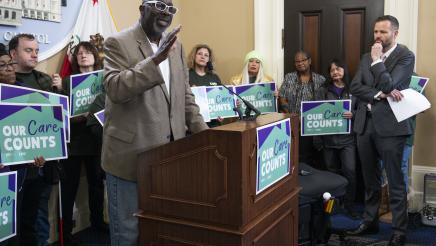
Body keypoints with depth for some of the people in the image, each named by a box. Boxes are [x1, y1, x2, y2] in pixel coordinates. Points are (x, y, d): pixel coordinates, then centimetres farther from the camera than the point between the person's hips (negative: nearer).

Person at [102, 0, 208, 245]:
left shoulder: (176, 45, 12)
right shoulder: (118, 43, -7)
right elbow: (114, 89, -21)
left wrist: (203, 133, 5)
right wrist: (156, 59, -28)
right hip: (130, 154, -5)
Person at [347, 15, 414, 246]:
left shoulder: (406, 56, -4)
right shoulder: (367, 57, 13)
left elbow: (388, 85, -17)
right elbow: (355, 87, 1)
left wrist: (377, 60, -8)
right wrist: (379, 94, -13)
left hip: (390, 125, -6)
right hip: (365, 124, 6)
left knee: (395, 181, 1)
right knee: (370, 179, 16)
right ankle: (370, 220, 30)